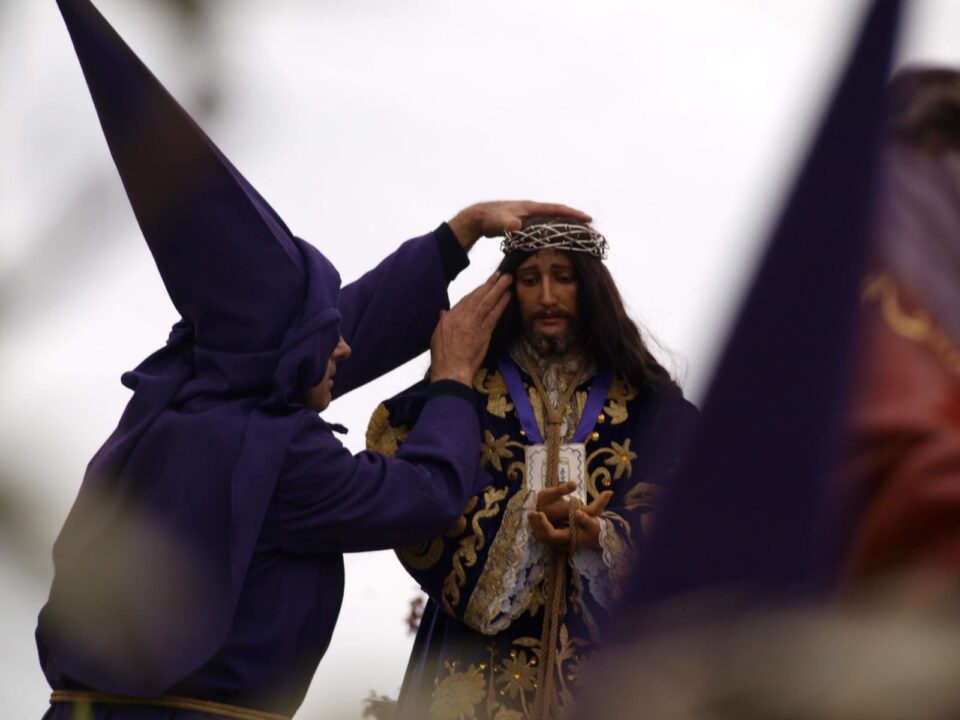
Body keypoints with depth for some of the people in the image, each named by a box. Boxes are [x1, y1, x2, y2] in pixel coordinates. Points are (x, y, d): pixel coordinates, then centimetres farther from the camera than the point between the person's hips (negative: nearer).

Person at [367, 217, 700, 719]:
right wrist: (520, 521, -16)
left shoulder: (642, 400, 11)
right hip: (483, 643, 0)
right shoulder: (469, 386, 10)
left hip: (606, 646, 0)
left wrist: (600, 538, -17)